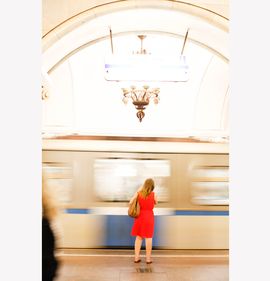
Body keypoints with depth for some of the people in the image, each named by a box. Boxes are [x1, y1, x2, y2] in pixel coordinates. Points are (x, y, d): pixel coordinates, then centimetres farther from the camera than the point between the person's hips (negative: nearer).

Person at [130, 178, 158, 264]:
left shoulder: (139, 193, -5)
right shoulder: (153, 194, -9)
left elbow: (130, 202, -1)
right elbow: (156, 203, 10)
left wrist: (137, 192, 5)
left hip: (139, 216, 3)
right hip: (149, 216, -2)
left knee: (138, 237, 12)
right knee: (148, 238, 6)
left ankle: (136, 257, 15)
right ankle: (148, 258, 10)